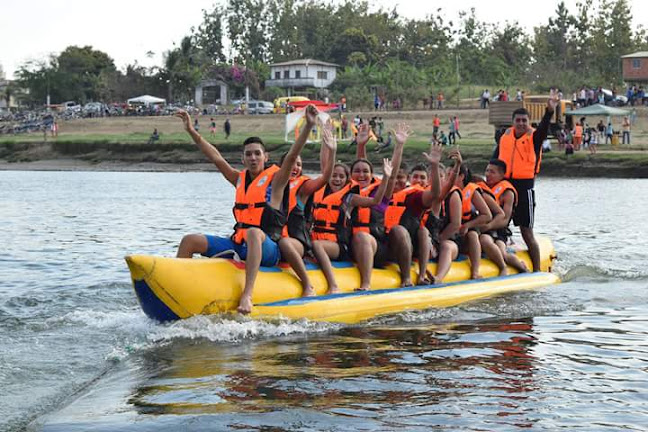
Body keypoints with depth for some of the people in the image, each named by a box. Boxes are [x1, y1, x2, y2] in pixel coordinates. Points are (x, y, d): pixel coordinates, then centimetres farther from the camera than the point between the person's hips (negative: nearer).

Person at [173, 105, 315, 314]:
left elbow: (292, 156, -13)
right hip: (239, 245, 6)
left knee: (254, 232, -41)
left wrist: (308, 126, -26)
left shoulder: (275, 179, 0)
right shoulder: (240, 179, 16)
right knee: (190, 241, -3)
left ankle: (247, 295, -52)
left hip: (267, 250, -6)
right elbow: (216, 158, 14)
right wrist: (192, 131, 11)